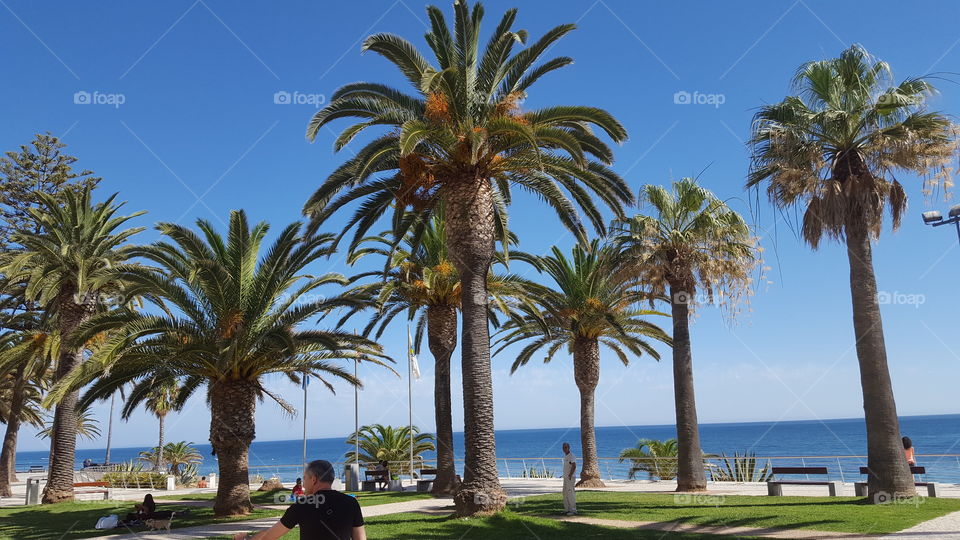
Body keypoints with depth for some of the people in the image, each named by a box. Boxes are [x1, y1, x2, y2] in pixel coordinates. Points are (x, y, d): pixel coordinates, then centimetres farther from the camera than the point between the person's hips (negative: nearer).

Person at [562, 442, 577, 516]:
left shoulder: (572, 456, -14)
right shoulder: (565, 456, 16)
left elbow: (574, 466, -25)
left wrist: (569, 475, -27)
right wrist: (565, 475, 15)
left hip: (570, 477, -10)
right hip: (565, 477, 10)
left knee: (570, 493, -12)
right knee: (565, 493, 12)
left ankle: (573, 510, -10)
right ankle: (567, 509, 19)